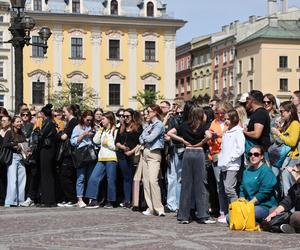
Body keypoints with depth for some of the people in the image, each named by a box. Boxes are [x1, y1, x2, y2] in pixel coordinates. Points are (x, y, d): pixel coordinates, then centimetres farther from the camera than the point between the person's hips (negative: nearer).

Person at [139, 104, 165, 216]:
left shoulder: (159, 125, -6)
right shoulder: (148, 125, 17)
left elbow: (150, 138, -15)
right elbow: (141, 140, 11)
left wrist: (144, 136, 3)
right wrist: (146, 139, -7)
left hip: (154, 154, -8)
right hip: (145, 152, 8)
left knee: (153, 180, -17)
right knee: (146, 181, 4)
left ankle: (159, 208, -15)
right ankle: (150, 207, 8)